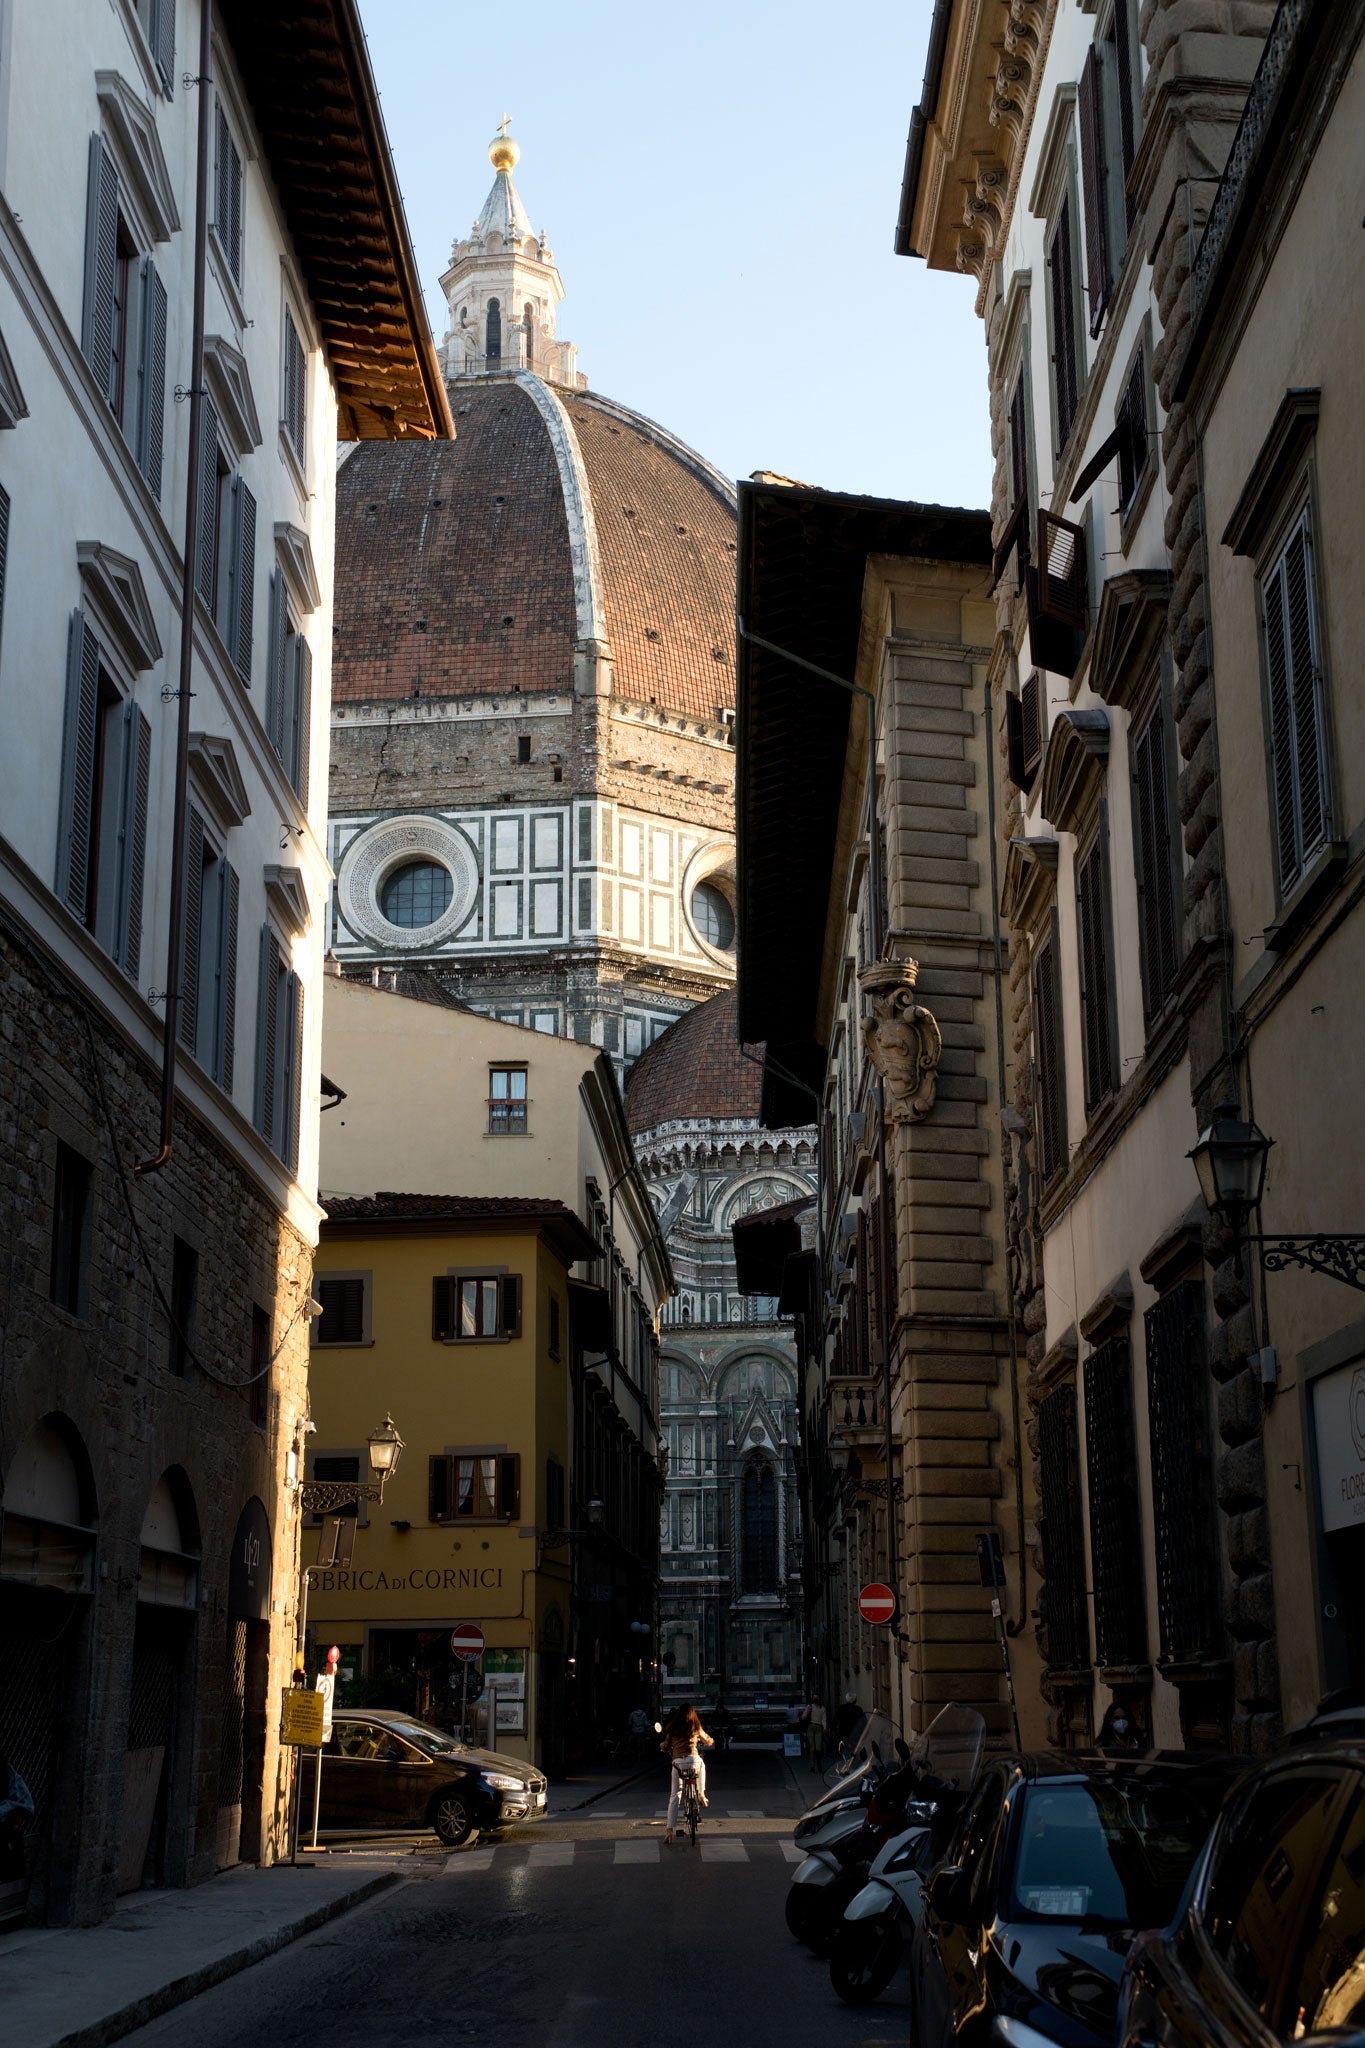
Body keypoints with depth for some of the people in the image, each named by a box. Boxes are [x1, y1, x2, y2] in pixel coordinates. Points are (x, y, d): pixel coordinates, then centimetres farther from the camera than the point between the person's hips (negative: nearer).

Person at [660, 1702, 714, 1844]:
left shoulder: (672, 1731, 11)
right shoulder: (696, 1729, 12)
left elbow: (665, 1747, 17)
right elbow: (708, 1742, 28)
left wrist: (661, 1745, 41)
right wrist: (711, 1740, 52)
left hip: (677, 1763, 0)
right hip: (694, 1760, 0)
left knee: (674, 1797, 6)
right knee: (702, 1765, 38)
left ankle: (669, 1829, -3)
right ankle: (701, 1794, 31)